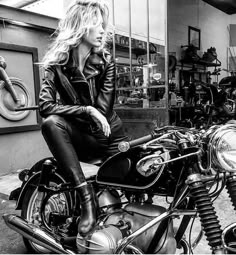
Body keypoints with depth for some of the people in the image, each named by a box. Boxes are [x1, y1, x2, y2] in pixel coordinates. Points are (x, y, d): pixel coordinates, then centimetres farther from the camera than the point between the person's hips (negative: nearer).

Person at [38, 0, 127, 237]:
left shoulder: (105, 61, -4)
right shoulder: (56, 64, -6)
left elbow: (102, 110, -9)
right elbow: (45, 105, -21)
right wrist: (86, 110, -29)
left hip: (108, 133, 1)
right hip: (79, 136, -1)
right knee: (51, 123, -31)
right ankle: (85, 193, -29)